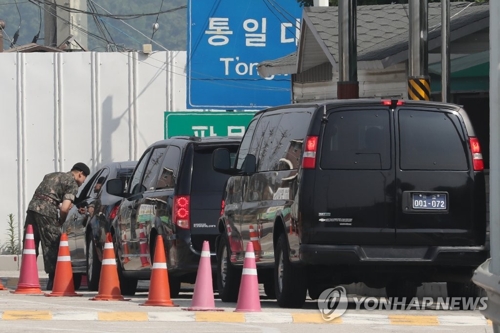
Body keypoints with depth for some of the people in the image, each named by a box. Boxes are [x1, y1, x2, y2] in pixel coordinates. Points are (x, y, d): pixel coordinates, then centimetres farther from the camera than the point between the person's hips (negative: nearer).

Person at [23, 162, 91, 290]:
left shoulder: (52, 176, 27)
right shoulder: (72, 183, 2)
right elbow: (64, 208, -8)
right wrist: (61, 222, 9)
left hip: (32, 208, 7)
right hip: (46, 214, -7)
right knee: (51, 249, 0)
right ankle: (53, 283, -1)